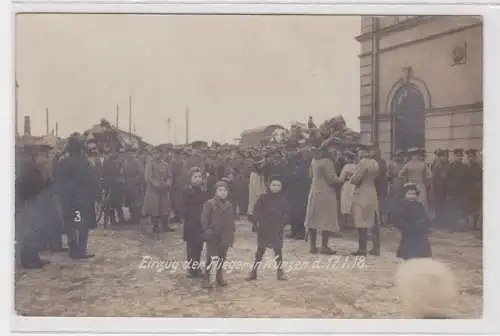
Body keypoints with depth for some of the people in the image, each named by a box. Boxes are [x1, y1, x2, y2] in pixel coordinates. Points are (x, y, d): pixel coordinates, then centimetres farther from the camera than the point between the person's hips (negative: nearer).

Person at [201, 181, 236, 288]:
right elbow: (204, 220, -9)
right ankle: (206, 279, 4)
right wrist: (207, 232, -15)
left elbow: (231, 222, 13)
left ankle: (219, 277, 29)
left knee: (222, 258, 13)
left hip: (224, 237, 5)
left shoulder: (229, 205, 8)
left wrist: (231, 236, 10)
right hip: (212, 236, -5)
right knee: (213, 258, -9)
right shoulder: (209, 203, -7)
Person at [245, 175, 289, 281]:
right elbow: (256, 210, 0)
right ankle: (253, 271, 12)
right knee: (260, 250, 6)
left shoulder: (282, 199, 0)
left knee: (278, 250, 7)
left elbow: (286, 213, 4)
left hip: (277, 229, 1)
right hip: (263, 228, 0)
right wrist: (257, 221, -11)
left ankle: (279, 271, 20)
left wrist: (283, 222, -9)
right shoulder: (263, 198, -2)